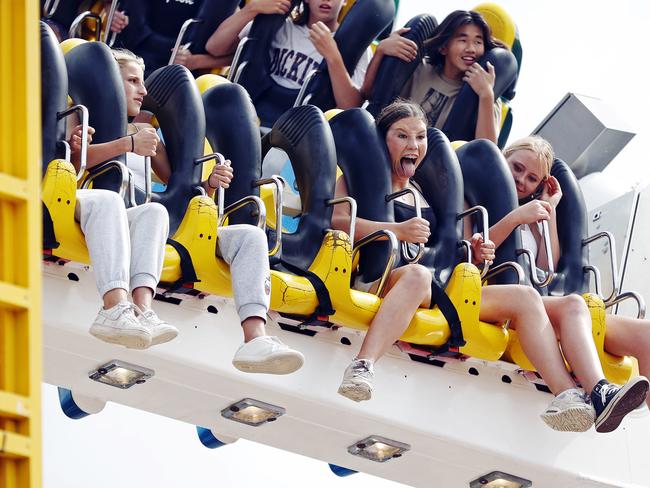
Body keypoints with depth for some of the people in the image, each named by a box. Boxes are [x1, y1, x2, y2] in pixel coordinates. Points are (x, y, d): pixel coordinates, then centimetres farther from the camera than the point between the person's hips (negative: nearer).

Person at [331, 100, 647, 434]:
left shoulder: (426, 194, 32)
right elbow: (336, 220, -7)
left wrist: (471, 253, 4)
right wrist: (397, 230, -19)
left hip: (434, 294, 6)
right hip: (380, 284, -6)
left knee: (523, 297, -13)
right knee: (417, 275, -42)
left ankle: (569, 397, -34)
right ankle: (362, 368, -64)